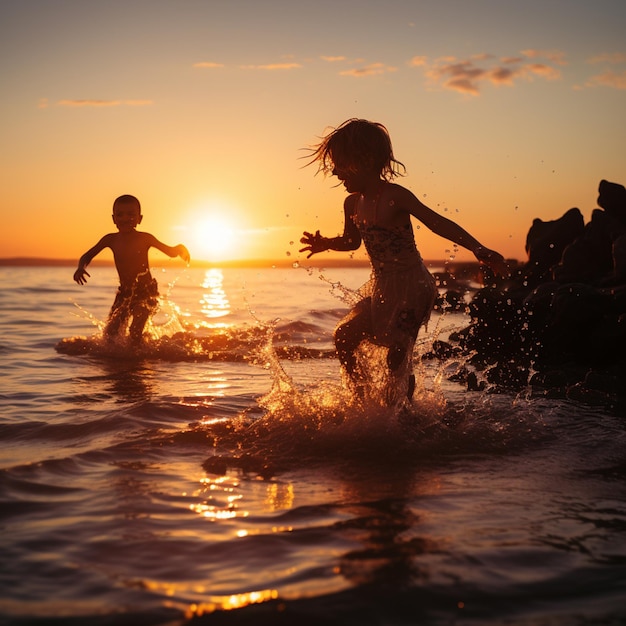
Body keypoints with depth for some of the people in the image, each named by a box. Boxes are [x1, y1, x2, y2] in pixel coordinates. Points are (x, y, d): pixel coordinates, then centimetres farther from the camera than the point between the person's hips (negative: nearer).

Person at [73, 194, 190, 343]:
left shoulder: (145, 238, -11)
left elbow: (171, 252, -2)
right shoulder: (111, 239, -4)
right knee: (110, 332, 0)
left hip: (146, 292, -4)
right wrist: (81, 267, -14)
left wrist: (180, 248, -18)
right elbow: (87, 256, 3)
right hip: (124, 293, 4)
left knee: (135, 332, -18)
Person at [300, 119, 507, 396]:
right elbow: (352, 241, 23)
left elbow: (438, 223, -23)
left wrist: (478, 249, -32)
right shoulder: (353, 204, 4)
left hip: (412, 287, -7)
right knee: (344, 336, -2)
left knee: (397, 356, -7)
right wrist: (325, 244, 3)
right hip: (381, 288, 7)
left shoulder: (395, 197, -19)